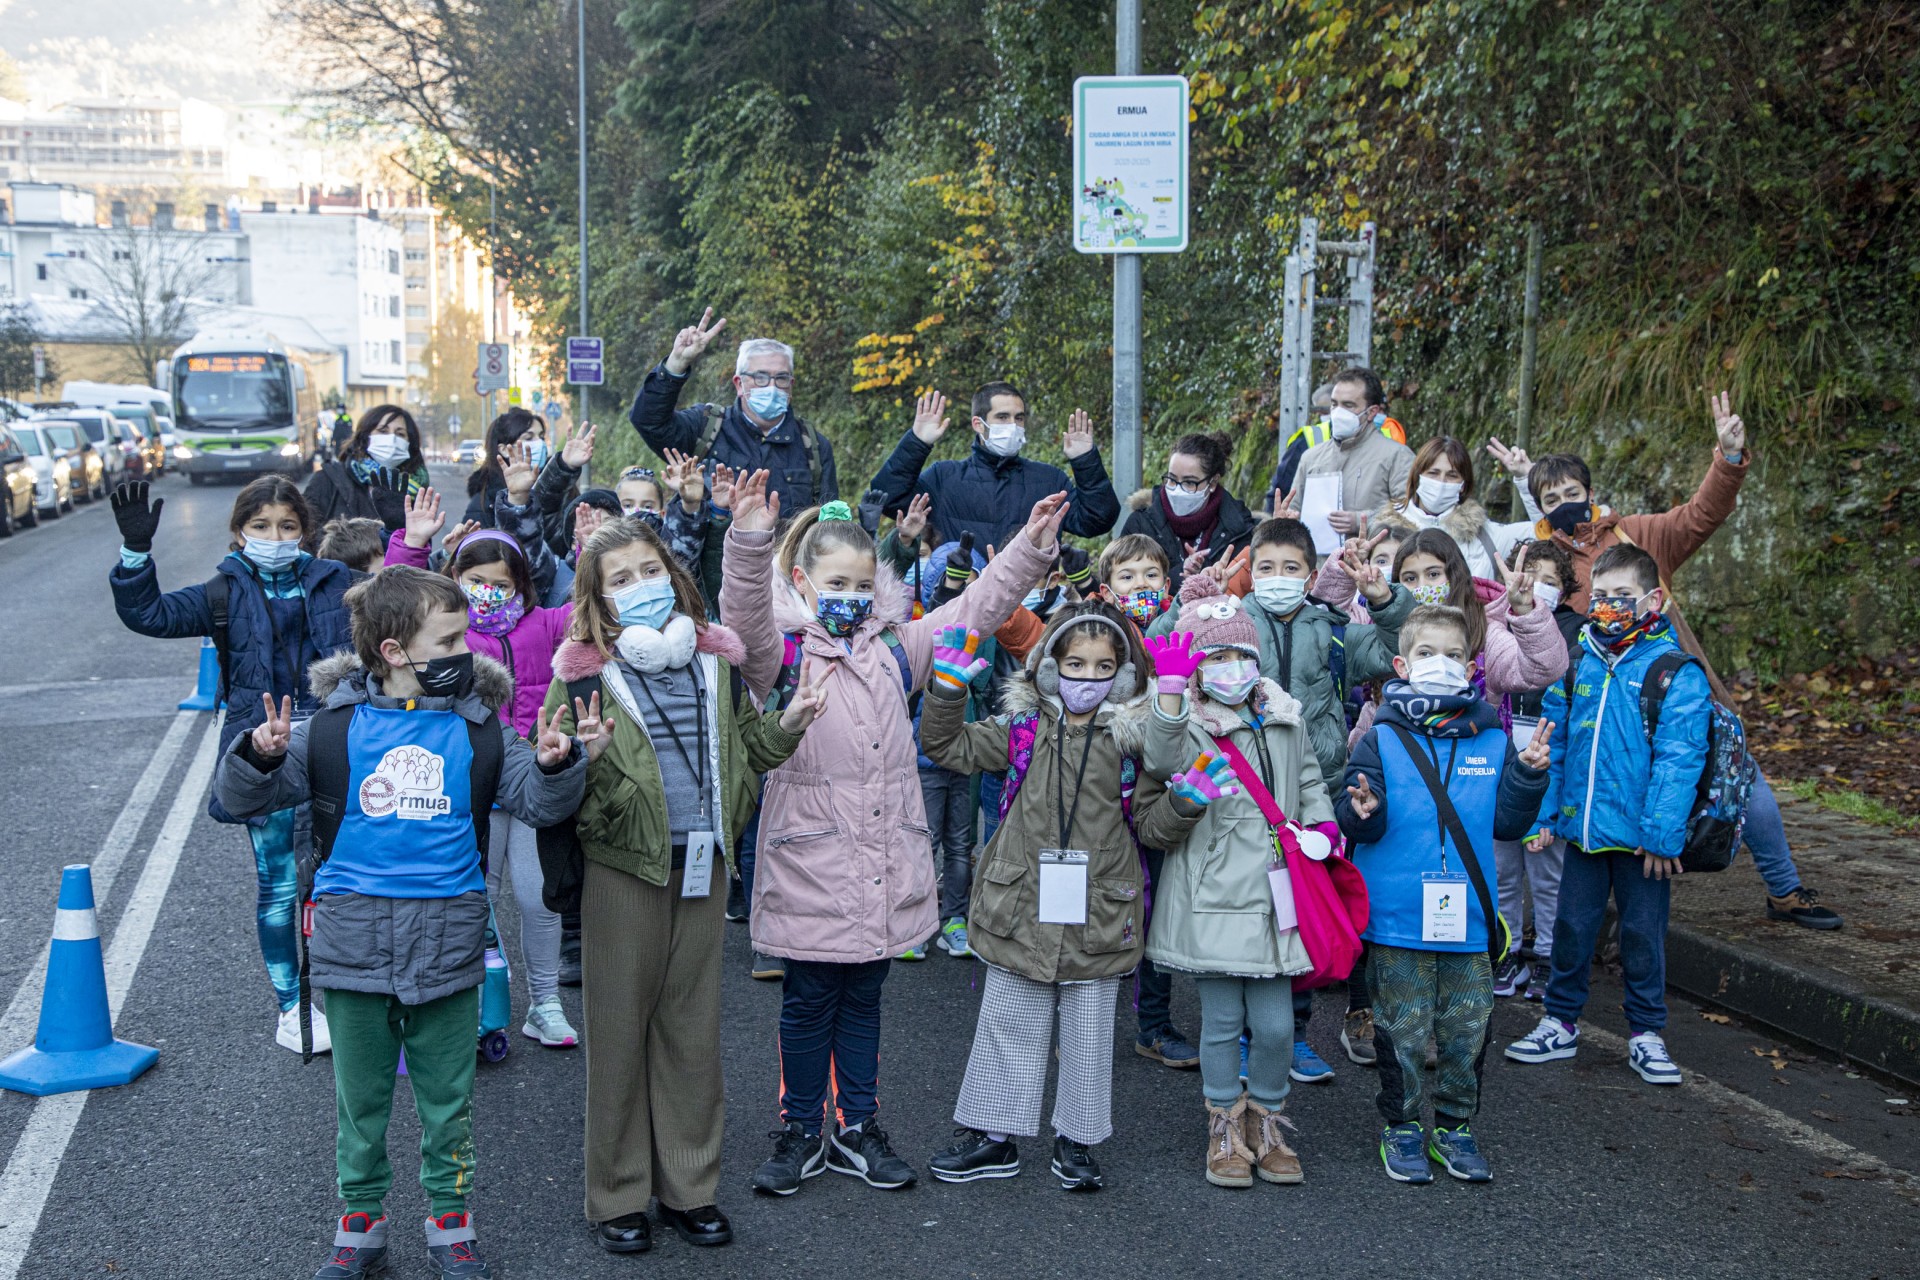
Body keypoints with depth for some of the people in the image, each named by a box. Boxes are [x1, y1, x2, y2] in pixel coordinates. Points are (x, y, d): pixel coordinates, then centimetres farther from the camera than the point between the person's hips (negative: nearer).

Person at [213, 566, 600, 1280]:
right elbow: (242, 797, 2)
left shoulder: (478, 727, 2)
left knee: (447, 1095, 11)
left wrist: (557, 763, -20)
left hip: (447, 936, 1)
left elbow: (540, 804, 1)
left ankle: (449, 1222, 28)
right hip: (354, 934, 0)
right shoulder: (335, 725, -2)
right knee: (360, 1095, 12)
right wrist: (258, 755, -19)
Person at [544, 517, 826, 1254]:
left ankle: (689, 1186, 23)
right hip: (624, 867, -4)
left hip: (702, 865, 4)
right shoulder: (584, 673, -6)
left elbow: (744, 749, 18)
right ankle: (618, 1196, 17)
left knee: (693, 1025, 11)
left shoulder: (714, 659, 7)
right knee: (620, 1026, 5)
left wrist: (786, 725, 0)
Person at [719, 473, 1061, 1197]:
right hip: (810, 860, -4)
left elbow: (975, 611, 12)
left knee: (863, 1000, 16)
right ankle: (801, 1132, 23)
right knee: (807, 1002, 9)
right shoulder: (782, 651, -6)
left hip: (884, 864, 4)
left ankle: (859, 1130, 28)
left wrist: (1030, 548, 4)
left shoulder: (894, 648, 9)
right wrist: (749, 540, -42)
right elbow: (745, 618, -26)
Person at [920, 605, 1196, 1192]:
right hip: (1022, 908, 1)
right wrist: (948, 687, -7)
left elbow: (1153, 824, 2)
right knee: (1009, 1028, 12)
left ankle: (1076, 1141, 26)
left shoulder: (1132, 737, -3)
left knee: (1088, 1035, 12)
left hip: (1098, 916, 0)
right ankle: (992, 1135, 24)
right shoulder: (1024, 725, 0)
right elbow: (950, 747, 6)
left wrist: (1185, 801, -18)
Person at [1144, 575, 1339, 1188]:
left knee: (1275, 1024, 4)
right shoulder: (1188, 726, -6)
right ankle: (1225, 1130, 23)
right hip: (1211, 898, -4)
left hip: (1272, 895, 4)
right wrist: (1170, 692, -37)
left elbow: (1309, 780, 25)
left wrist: (1322, 826, 7)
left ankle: (1266, 1124, 25)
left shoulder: (1284, 722, 11)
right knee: (1222, 1021, 6)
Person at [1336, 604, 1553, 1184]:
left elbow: (1506, 824, 4)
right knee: (1403, 1028, 5)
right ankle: (1402, 1126, 21)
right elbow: (1359, 826, -6)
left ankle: (1454, 1125, 25)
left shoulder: (1491, 740, 6)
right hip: (1398, 917, -3)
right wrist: (1363, 812, -27)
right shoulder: (1382, 738, -2)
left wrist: (1528, 773, -9)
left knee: (1466, 1026, 9)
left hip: (1467, 917, 3)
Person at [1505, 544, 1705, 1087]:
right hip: (1583, 829, 4)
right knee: (1572, 925, 13)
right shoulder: (1577, 664, 6)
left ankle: (1646, 1035, 22)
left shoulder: (1677, 673, -9)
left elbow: (1677, 759, -13)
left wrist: (1662, 833, -18)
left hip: (1641, 836, -4)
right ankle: (1561, 1023, 28)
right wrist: (1544, 813, 7)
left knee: (1643, 932, 8)